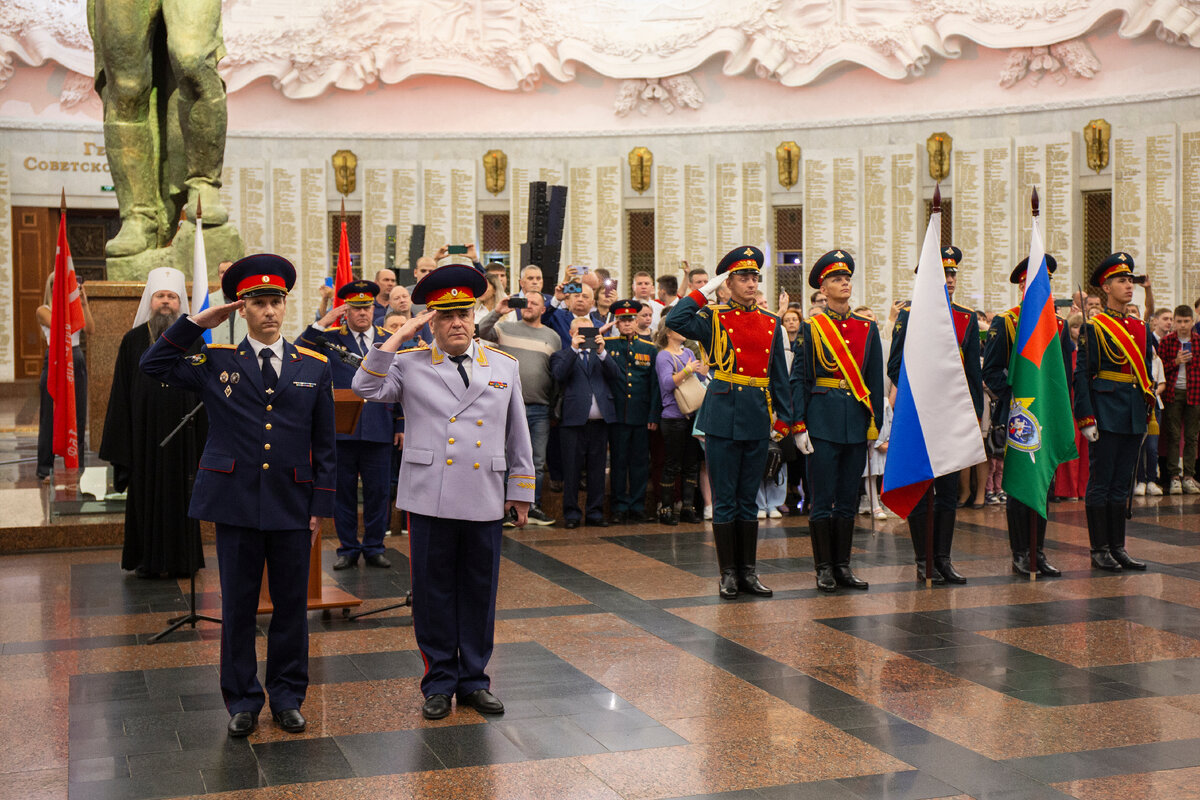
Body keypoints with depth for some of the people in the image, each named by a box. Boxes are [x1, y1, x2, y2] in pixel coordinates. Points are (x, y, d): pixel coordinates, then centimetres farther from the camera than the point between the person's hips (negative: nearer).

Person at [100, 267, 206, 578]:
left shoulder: (193, 341, 4)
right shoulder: (133, 341, 3)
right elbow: (121, 395, 2)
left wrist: (203, 438, -6)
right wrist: (120, 444, -3)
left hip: (181, 435, 0)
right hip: (145, 434, 0)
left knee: (180, 492, 5)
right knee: (146, 492, 5)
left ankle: (182, 559, 15)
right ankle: (148, 560, 15)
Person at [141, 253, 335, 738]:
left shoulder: (314, 367, 6)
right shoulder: (216, 362, 5)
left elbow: (324, 445, 6)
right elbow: (153, 366, -3)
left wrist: (322, 505, 1)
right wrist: (198, 323, -5)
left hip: (293, 504, 1)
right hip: (236, 502, -1)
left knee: (291, 605, 8)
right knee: (237, 606, 7)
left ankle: (287, 697, 22)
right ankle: (242, 700, 20)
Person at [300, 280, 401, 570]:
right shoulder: (330, 338, 4)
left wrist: (401, 425, 7)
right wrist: (323, 323, -14)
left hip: (378, 431, 1)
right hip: (341, 429, -1)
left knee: (377, 492, 5)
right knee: (343, 491, 6)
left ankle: (374, 548, 18)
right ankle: (348, 548, 17)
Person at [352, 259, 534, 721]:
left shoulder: (504, 366, 10)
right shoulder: (410, 364, 4)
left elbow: (518, 436, 13)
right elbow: (366, 388, -12)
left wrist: (520, 492, 11)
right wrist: (399, 336, -10)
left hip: (485, 504, 2)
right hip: (429, 500, -2)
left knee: (479, 593, 8)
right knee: (434, 593, 5)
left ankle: (474, 681, 21)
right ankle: (439, 682, 18)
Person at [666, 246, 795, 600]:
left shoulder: (771, 324, 11)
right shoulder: (713, 319, -1)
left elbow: (779, 376, 14)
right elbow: (675, 321, -20)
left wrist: (783, 418, 8)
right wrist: (706, 290, -12)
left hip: (757, 419, 4)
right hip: (722, 417, -4)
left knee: (748, 500, 11)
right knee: (725, 500, 2)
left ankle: (748, 571, 18)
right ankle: (728, 573, 10)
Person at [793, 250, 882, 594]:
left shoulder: (868, 328, 10)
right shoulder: (811, 328, 0)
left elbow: (875, 380, 12)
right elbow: (799, 379, -2)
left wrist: (876, 424, 7)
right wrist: (799, 425, -8)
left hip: (857, 421, 4)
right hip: (822, 420, -4)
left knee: (848, 498, 9)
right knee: (823, 499, 0)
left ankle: (843, 565, 17)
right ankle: (824, 568, 8)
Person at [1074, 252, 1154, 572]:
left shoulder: (1139, 327, 13)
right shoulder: (1094, 327, -6)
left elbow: (1146, 372, 20)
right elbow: (1082, 375, -9)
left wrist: (1150, 412, 14)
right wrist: (1086, 419, -14)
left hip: (1134, 417, 6)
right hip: (1106, 415, -6)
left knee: (1122, 485, 11)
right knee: (1100, 484, 0)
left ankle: (1118, 548, 17)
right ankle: (1100, 551, 6)